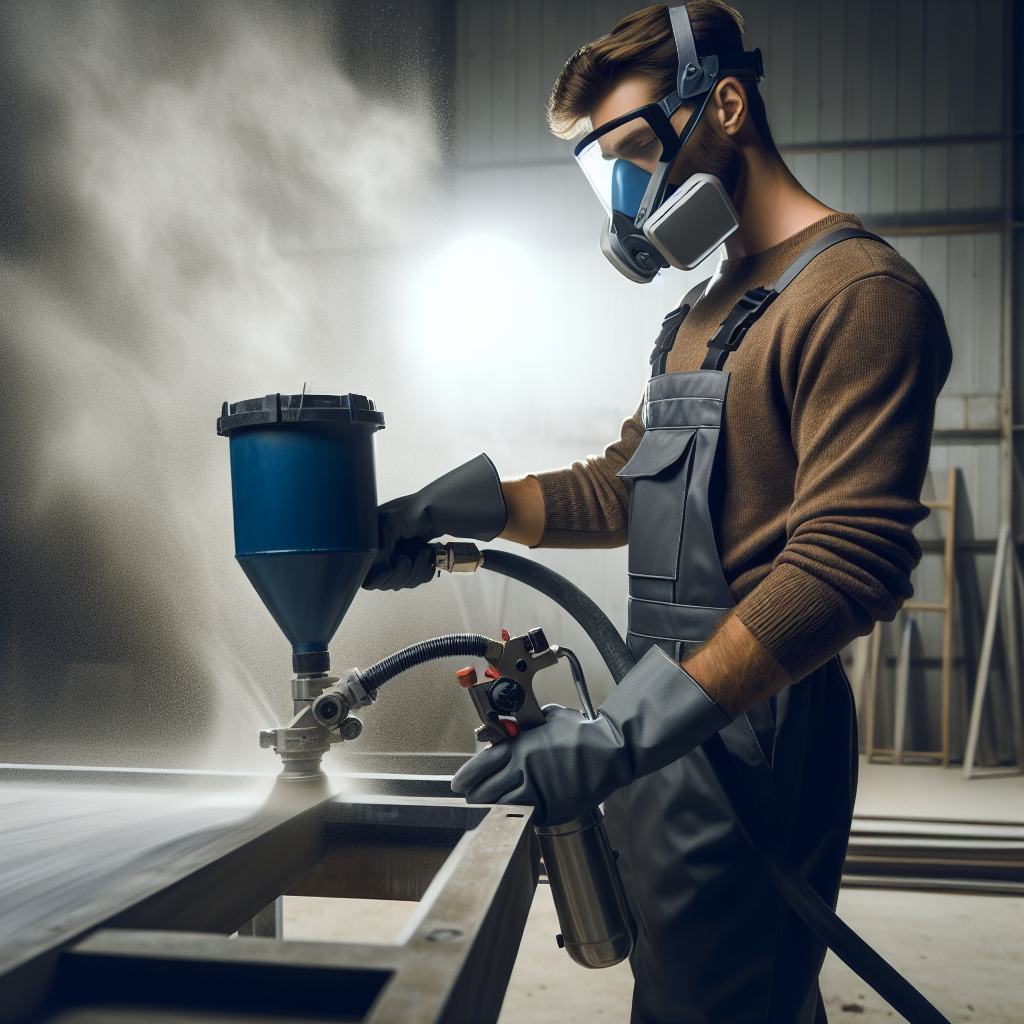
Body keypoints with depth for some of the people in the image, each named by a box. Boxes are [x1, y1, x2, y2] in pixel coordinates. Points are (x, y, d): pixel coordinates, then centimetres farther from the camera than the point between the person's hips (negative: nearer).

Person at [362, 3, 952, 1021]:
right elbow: (619, 487, 21)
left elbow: (846, 565, -22)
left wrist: (622, 734, -28)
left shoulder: (861, 292, -13)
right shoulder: (703, 310, 19)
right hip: (668, 725, 9)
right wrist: (447, 511, 10)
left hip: (748, 736, -8)